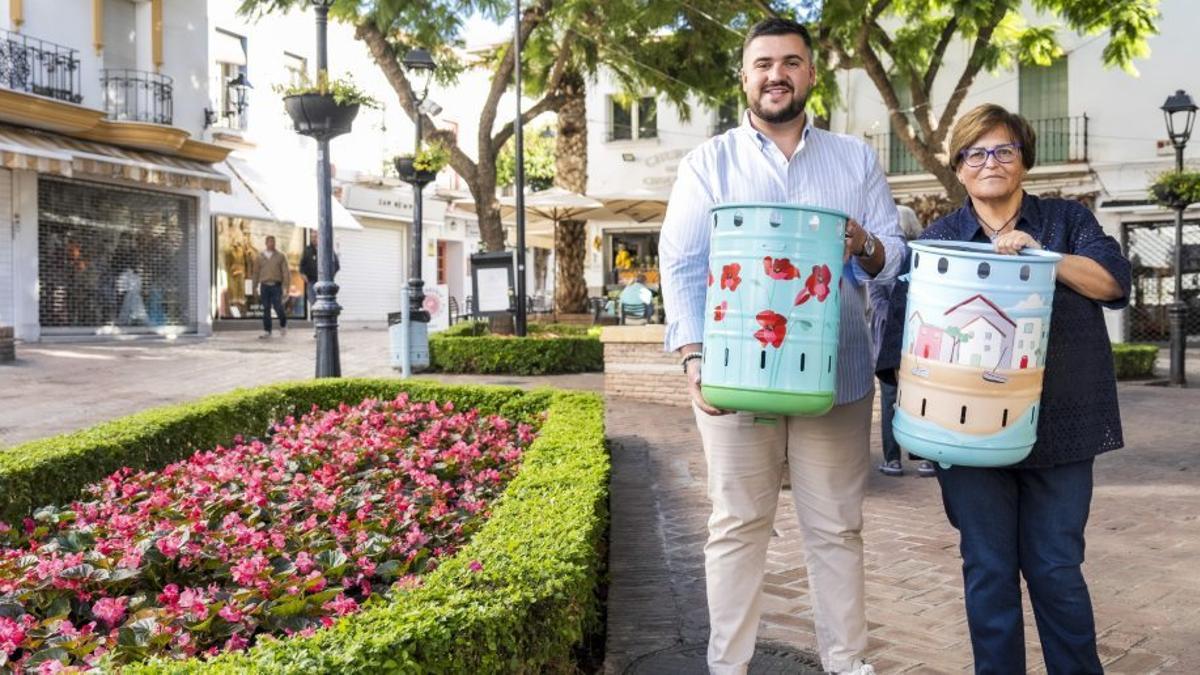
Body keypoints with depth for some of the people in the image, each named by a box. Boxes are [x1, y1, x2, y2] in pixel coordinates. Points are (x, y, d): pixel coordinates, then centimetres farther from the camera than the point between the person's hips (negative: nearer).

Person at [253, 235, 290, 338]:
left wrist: (285, 286, -8)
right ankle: (267, 331, 8)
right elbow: (256, 272, 14)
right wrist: (256, 286, 11)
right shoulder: (260, 256, 10)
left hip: (276, 286, -2)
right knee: (266, 309, 2)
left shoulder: (280, 256, 4)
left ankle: (283, 324, 17)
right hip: (264, 286, 2)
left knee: (278, 307, -10)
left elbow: (285, 271, 0)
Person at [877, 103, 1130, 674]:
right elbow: (905, 327, 2)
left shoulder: (1066, 220, 9)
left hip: (1059, 427, 0)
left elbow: (1113, 281, -5)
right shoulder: (937, 239, 7)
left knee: (1057, 568, 5)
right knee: (988, 570, 6)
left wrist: (1041, 255, -18)